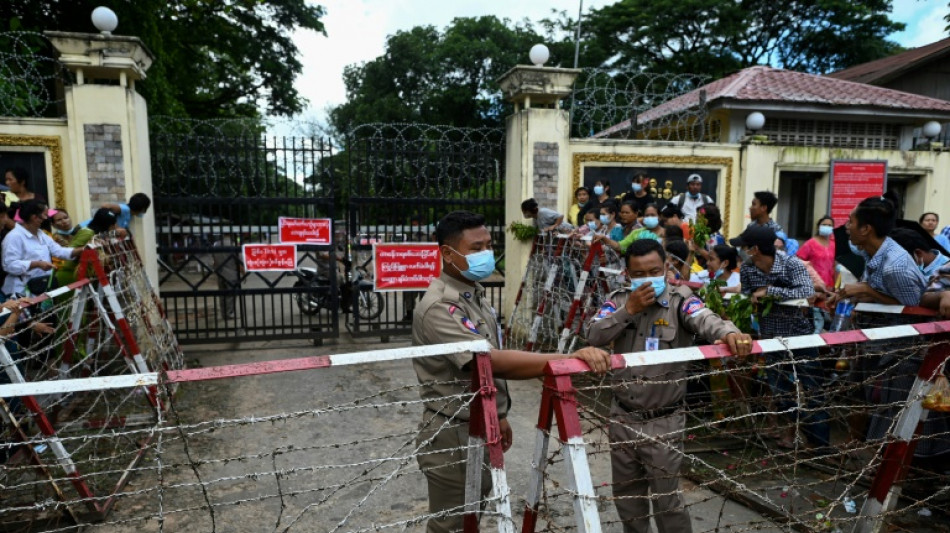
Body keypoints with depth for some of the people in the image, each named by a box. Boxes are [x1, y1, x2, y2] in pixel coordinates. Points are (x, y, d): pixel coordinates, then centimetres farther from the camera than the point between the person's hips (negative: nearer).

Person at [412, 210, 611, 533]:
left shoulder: (475, 294, 7)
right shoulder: (439, 307, -26)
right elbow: (494, 362, -38)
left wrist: (498, 416, 19)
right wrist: (570, 358, -44)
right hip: (455, 436, -9)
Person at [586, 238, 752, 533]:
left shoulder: (680, 300, -10)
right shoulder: (618, 300, 1)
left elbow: (705, 319, -31)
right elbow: (594, 335, -11)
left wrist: (729, 333, -52)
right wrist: (629, 310, -20)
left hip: (664, 422, -4)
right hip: (623, 418, 4)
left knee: (666, 498, 6)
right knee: (626, 495, 21)